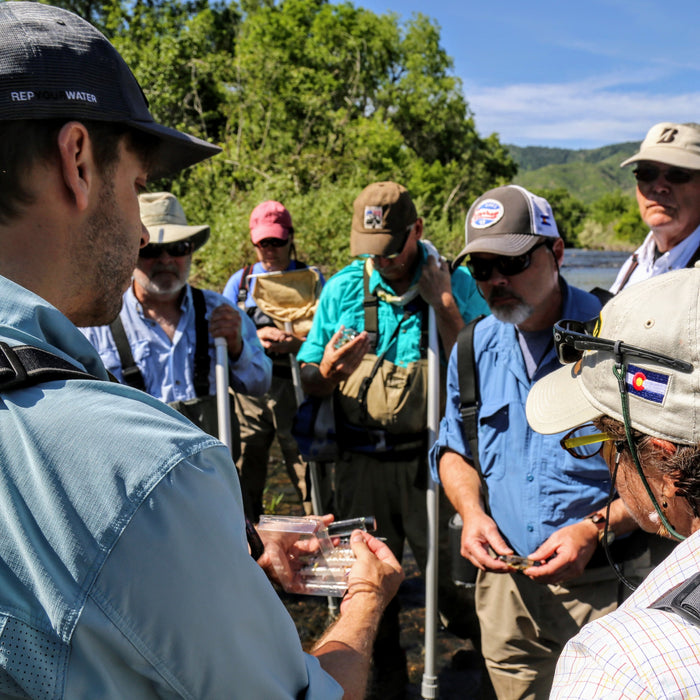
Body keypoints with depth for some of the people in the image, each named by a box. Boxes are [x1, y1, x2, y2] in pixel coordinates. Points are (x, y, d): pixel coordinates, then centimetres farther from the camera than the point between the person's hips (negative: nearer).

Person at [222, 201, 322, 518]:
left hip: (297, 388, -2)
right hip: (249, 391, 2)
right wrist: (256, 337, -10)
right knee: (244, 480, 6)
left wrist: (296, 344, -18)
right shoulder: (240, 281, 16)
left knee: (310, 477, -6)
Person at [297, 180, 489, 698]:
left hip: (430, 458, -2)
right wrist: (327, 372, -16)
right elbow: (308, 385, 6)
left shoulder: (455, 284, -2)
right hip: (362, 461, 2)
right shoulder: (342, 289, 3)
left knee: (450, 572, 0)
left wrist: (443, 303, -16)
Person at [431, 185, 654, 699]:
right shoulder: (476, 345, 2)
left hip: (602, 589, -4)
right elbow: (453, 448, 15)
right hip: (504, 582, 5)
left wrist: (594, 530, -20)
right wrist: (472, 512, -4)